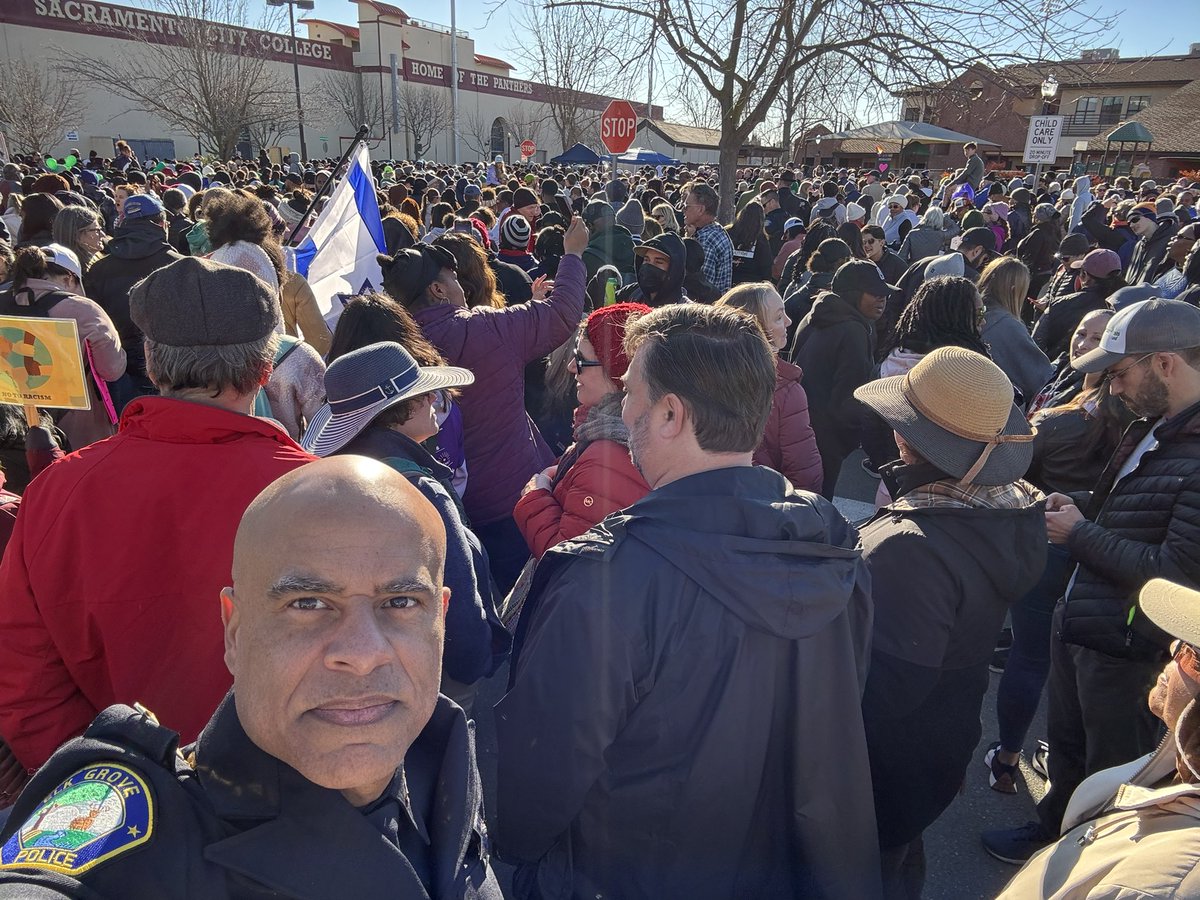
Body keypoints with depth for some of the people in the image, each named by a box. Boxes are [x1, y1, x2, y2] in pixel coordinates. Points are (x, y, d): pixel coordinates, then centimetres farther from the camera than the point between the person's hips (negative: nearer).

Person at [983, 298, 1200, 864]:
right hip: (1080, 623, 9)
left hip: (1127, 647, -8)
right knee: (1066, 746, 26)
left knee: (1111, 769, 15)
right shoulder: (1155, 427, 5)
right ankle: (1055, 830, 48)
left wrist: (1079, 534, -17)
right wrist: (1081, 507, 2)